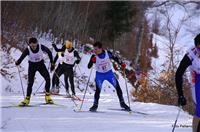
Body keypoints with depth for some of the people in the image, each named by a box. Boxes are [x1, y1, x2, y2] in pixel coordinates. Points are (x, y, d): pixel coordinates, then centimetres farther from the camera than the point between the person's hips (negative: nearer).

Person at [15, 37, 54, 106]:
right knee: (30, 82, -7)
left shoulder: (41, 47, -24)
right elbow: (22, 57, -29)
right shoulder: (28, 50, -26)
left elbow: (49, 52, -9)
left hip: (41, 64, 1)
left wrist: (52, 63, -9)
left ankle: (47, 96, -2)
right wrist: (18, 62, -51)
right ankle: (27, 98, 7)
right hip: (32, 65, -1)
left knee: (48, 78, -16)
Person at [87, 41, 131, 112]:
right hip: (99, 75, -2)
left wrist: (121, 64, -6)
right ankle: (95, 105, -3)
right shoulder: (94, 56, -17)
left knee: (117, 87, -3)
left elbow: (114, 58, 4)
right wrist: (92, 61, -37)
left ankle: (122, 103, 10)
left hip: (109, 73, 2)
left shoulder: (107, 53, -14)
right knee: (98, 90, -17)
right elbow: (89, 67, -19)